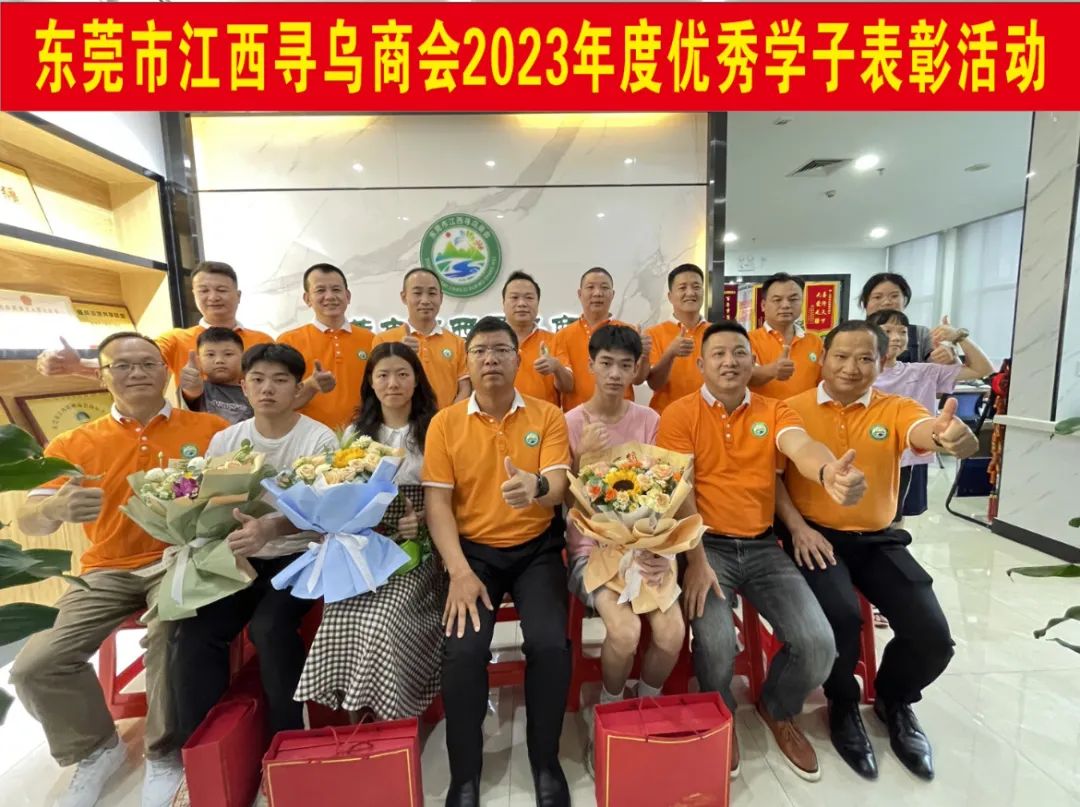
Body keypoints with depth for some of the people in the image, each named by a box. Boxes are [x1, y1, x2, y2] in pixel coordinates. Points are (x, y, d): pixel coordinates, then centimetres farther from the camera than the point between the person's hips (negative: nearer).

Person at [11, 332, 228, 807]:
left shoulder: (210, 429, -1)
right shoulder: (74, 444, 6)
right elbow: (27, 521, 0)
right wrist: (56, 507, -25)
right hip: (109, 570, 4)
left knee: (172, 635, -30)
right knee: (35, 666, -10)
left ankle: (165, 755, -2)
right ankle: (96, 750, 19)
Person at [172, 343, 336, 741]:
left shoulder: (319, 438, -8)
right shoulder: (224, 440, 7)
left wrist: (271, 529, -34)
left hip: (297, 556, -4)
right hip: (241, 558, 5)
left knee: (269, 627, -26)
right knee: (193, 631, -17)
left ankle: (287, 738, -5)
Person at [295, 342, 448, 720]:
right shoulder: (356, 432, 14)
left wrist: (422, 519, -19)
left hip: (417, 548, -3)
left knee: (382, 620, -27)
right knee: (340, 619, -23)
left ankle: (387, 722, -4)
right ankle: (358, 721, -2)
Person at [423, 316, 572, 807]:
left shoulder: (547, 416, -1)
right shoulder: (445, 423, 0)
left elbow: (559, 488, -11)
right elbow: (436, 501, -5)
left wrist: (538, 486, -37)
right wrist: (459, 571, -16)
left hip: (536, 549, 0)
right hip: (472, 549, 0)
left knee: (550, 643, -20)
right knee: (463, 649, -21)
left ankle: (546, 762, 11)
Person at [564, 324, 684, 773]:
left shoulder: (650, 420, 3)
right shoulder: (570, 423, -5)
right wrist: (583, 455, -20)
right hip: (590, 546, -2)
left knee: (672, 630, -19)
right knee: (624, 629, -25)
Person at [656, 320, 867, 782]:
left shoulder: (774, 411, 5)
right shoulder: (680, 414, -5)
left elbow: (802, 447, -17)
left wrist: (829, 472, -42)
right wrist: (696, 562, -17)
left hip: (763, 546, 4)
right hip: (706, 545, -3)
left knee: (819, 644, -9)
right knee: (717, 645, -22)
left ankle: (778, 710, 28)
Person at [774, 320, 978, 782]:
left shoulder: (895, 410, 2)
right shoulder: (793, 409, -2)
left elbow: (930, 433, -20)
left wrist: (953, 437, -45)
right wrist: (797, 527, -16)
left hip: (878, 539, 3)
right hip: (815, 535, -3)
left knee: (933, 636, -9)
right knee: (840, 617, -26)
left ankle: (894, 700, 28)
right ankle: (843, 705, 11)